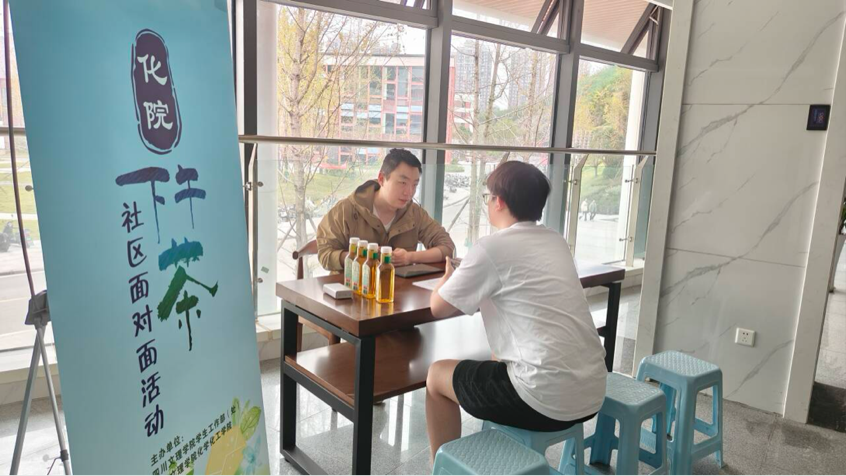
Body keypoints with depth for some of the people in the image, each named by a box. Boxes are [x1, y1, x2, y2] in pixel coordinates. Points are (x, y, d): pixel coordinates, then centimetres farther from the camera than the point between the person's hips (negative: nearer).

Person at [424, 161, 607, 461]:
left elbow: (438, 308, 0)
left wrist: (449, 275, 20)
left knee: (437, 376, 14)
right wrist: (467, 279, 23)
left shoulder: (492, 247, -11)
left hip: (548, 400, -7)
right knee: (499, 359, 34)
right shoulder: (557, 241, 10)